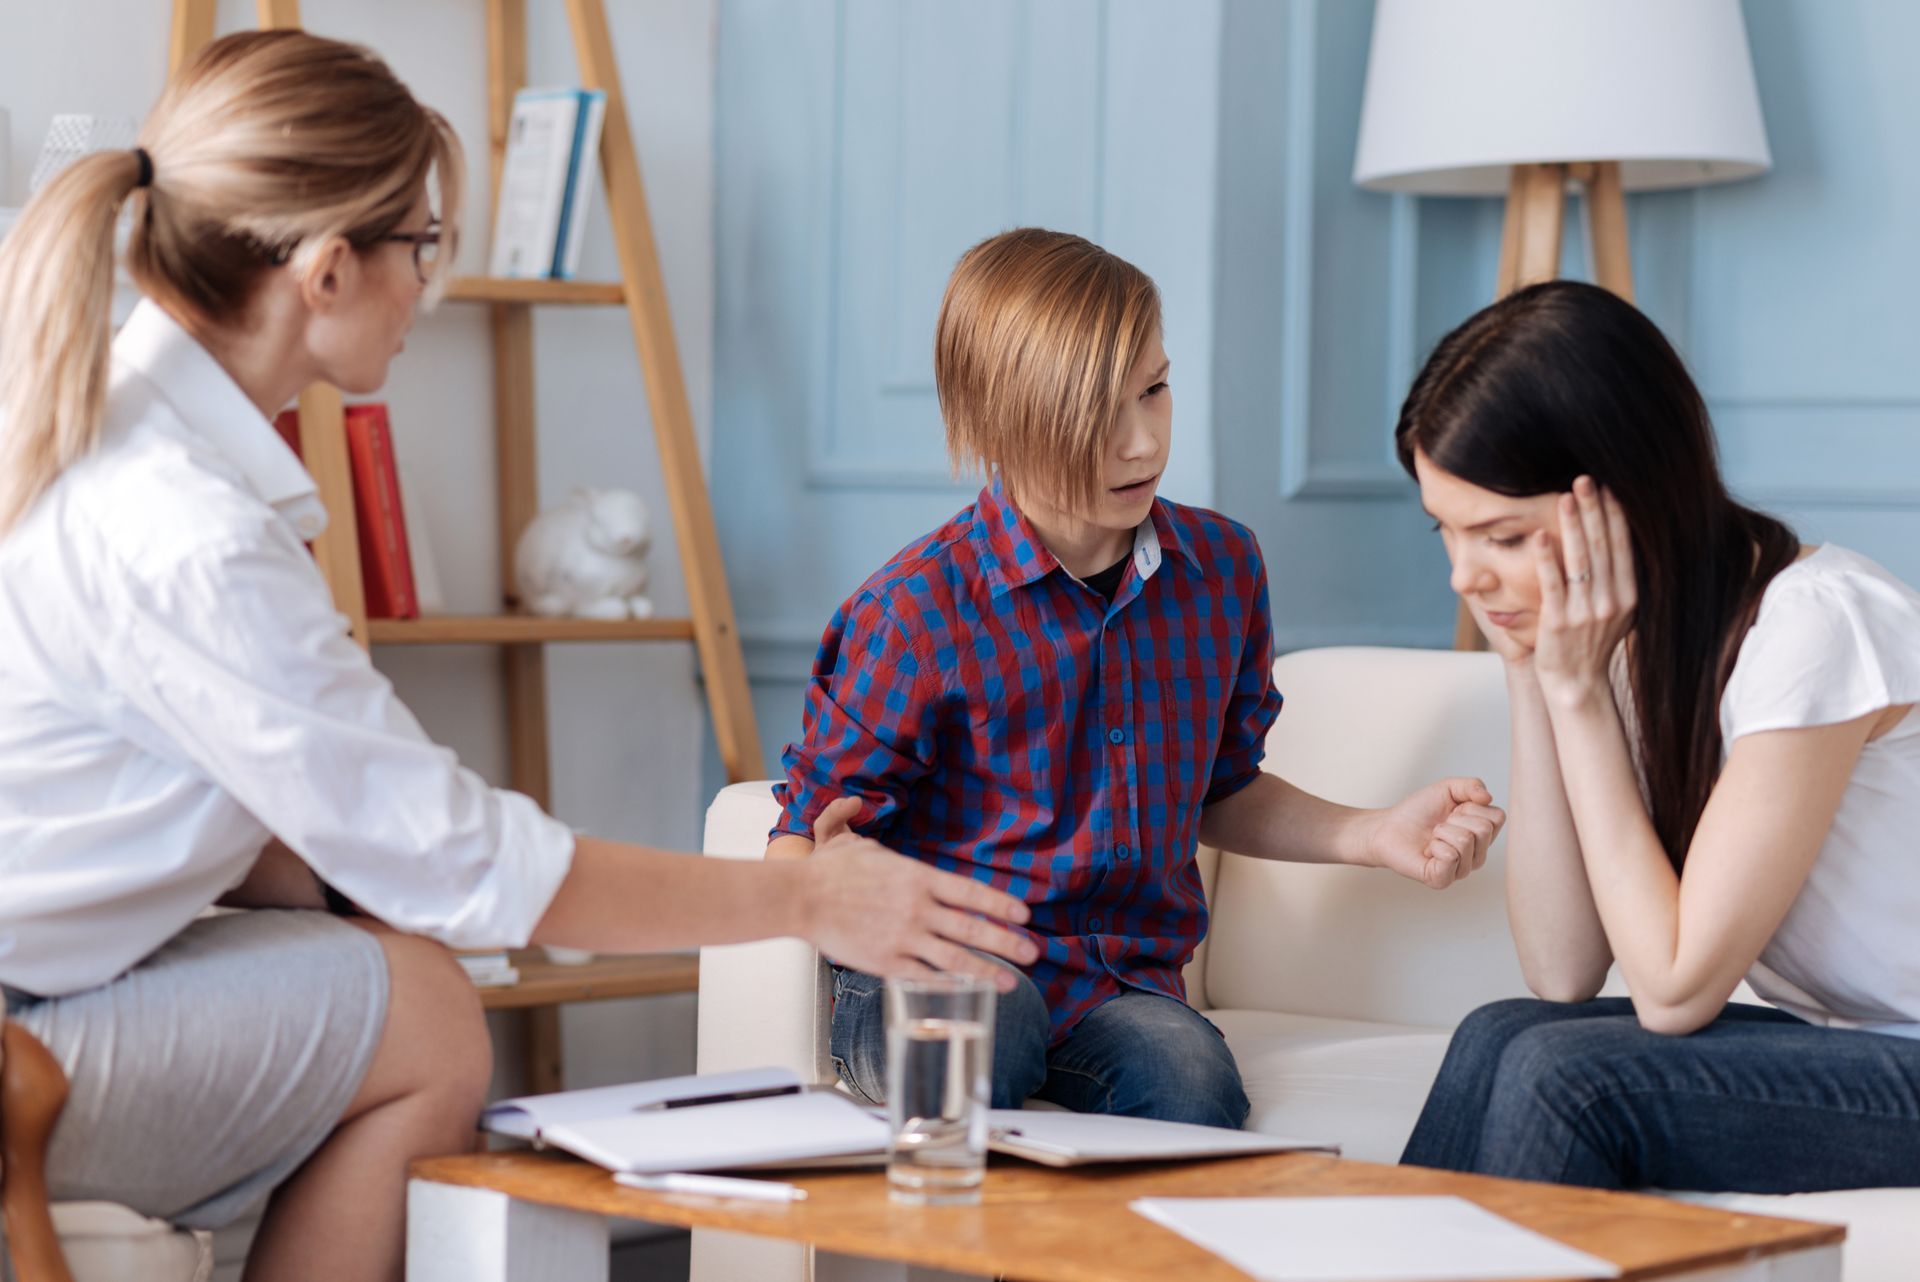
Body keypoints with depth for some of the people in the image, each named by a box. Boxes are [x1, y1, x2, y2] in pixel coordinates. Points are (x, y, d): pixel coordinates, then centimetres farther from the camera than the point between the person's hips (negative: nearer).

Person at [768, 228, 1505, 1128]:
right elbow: (801, 836, -5)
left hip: (1120, 980, 4)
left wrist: (1375, 837, 10)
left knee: (1192, 1078, -32)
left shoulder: (1222, 567, 9)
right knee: (981, 1032, -40)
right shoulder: (921, 606, -9)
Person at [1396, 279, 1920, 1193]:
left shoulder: (1814, 625, -22)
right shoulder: (1628, 635, 1)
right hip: (1833, 1044, 7)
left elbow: (1674, 988, -20)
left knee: (1565, 1076, -23)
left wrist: (1576, 689, -17)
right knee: (1500, 1042, -15)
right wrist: (1528, 672, -8)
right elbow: (1563, 973, -4)